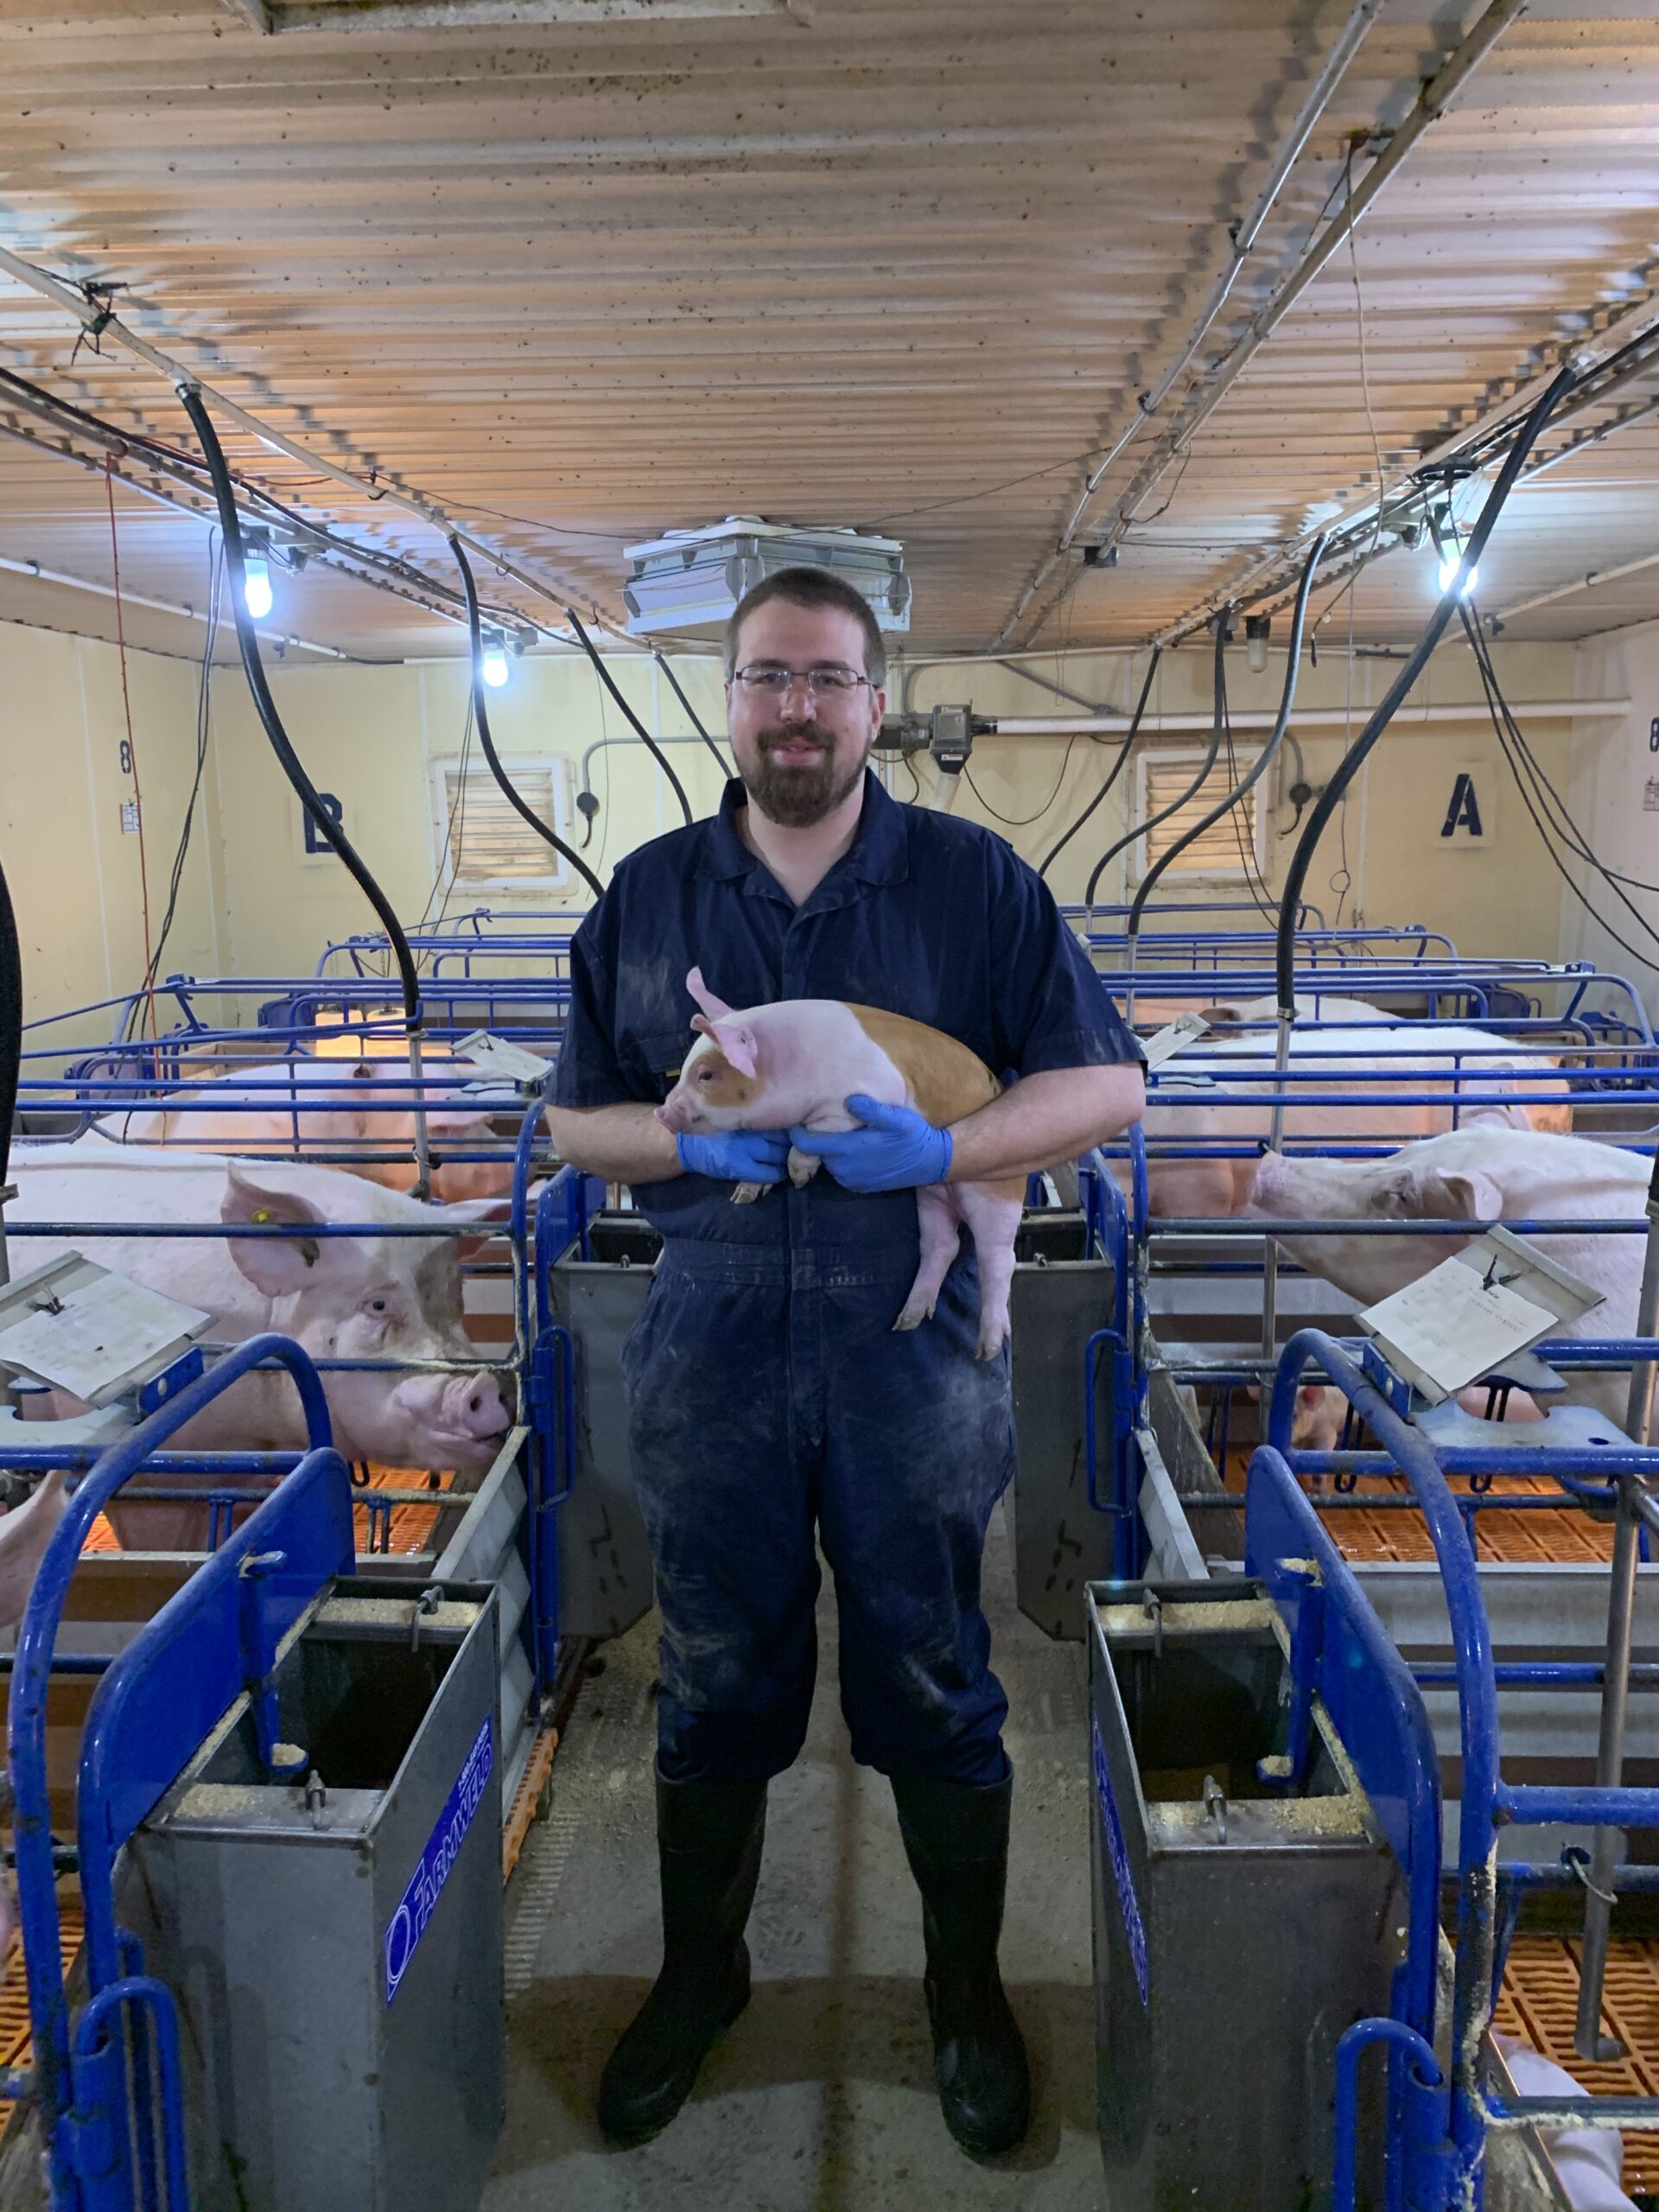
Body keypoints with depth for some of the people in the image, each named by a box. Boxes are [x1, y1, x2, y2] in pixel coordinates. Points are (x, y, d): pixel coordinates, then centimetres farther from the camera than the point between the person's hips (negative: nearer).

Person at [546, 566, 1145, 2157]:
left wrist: (936, 1148, -18)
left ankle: (968, 1992, 37)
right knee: (714, 1683, 16)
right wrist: (697, 1137, -12)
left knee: (935, 1689, 13)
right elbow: (577, 1122, 9)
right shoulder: (646, 895, 6)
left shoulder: (974, 880, -1)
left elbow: (1104, 1085, -3)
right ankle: (699, 1971, 41)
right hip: (708, 1352, 2)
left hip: (915, 1350, -1)